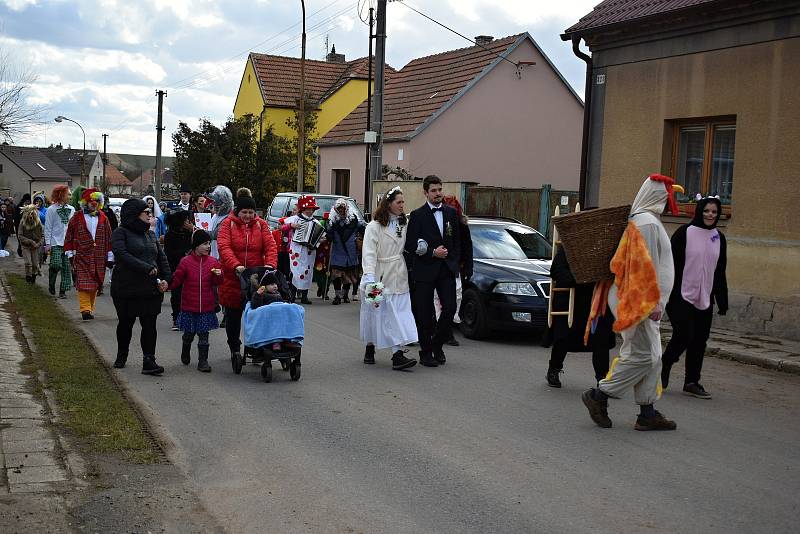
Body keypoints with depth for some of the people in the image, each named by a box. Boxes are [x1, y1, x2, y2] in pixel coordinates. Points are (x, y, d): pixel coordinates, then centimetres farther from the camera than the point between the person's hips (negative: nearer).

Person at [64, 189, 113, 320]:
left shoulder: (103, 218, 9)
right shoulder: (77, 218, 2)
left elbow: (108, 238, 11)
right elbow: (69, 236, 6)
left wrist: (110, 257, 8)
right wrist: (70, 254, 2)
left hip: (99, 258, 3)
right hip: (82, 257, -3)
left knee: (95, 284, 8)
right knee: (84, 283, -10)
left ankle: (90, 309, 19)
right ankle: (85, 309, -13)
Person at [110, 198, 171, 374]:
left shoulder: (150, 235, 16)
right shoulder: (121, 233, -4)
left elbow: (162, 258, 14)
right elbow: (122, 255, -18)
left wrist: (166, 279, -1)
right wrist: (147, 269, -21)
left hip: (151, 288, 4)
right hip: (126, 288, -4)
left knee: (150, 325, -4)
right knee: (125, 323, 11)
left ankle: (149, 361, -5)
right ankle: (122, 355, 32)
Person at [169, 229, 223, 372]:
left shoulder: (213, 262, 1)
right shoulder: (186, 261, -6)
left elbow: (216, 283, 6)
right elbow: (176, 280, -1)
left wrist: (218, 275, -13)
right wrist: (167, 285, -17)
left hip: (206, 307, 1)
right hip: (189, 306, -1)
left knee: (203, 334, 3)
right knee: (189, 333, 12)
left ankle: (203, 361, 9)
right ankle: (185, 355, 38)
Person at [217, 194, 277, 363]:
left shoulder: (261, 224, 5)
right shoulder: (228, 224, -3)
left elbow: (270, 245, -2)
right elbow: (224, 247, -15)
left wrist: (270, 264, -20)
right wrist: (235, 265, -29)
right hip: (232, 277, -1)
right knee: (233, 314, 10)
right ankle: (234, 347, 25)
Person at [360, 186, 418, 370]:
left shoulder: (404, 224, 10)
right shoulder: (374, 226, -7)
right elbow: (369, 253, -15)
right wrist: (369, 277, -26)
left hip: (398, 278, 4)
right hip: (379, 276, -4)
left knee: (400, 314, -7)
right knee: (375, 313, 9)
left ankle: (398, 355, -12)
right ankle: (369, 349, 29)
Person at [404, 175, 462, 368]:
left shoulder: (451, 213, 11)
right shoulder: (418, 215, -4)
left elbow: (457, 241, 16)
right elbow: (410, 245, -7)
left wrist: (455, 263, 5)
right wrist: (432, 253, -14)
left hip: (447, 270, 3)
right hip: (424, 271, -3)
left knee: (450, 308, -5)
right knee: (424, 314, 3)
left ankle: (437, 344, 17)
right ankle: (426, 352, 15)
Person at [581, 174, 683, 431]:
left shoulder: (639, 220, 16)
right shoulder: (648, 223, -15)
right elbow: (646, 266, -20)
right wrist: (654, 302, -20)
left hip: (640, 301, 10)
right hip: (641, 301, -10)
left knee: (652, 357, 10)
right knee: (642, 356, -7)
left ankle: (647, 413, 13)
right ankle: (598, 395, 1)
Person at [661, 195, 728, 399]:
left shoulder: (719, 238, 10)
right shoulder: (684, 233, -6)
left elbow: (720, 272, 15)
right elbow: (672, 265, -7)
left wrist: (722, 301, 12)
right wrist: (668, 294, -12)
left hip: (705, 299, 5)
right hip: (682, 296, -5)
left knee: (699, 340, 6)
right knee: (684, 335, -10)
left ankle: (692, 382, 16)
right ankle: (664, 368, 15)